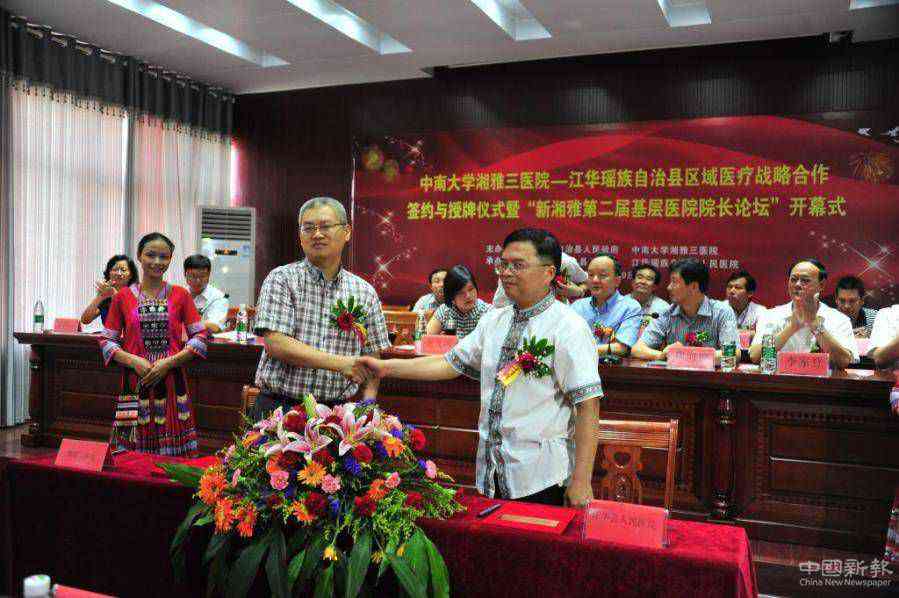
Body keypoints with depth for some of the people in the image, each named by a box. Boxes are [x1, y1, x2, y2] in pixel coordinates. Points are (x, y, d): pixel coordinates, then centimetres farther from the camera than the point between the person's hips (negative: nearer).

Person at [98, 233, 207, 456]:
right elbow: (106, 340, 7)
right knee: (133, 450, 1)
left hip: (172, 383, 0)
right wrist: (134, 361, -10)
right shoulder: (123, 296, 6)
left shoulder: (180, 295, 5)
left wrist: (169, 362, -10)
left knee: (172, 452, 0)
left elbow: (200, 337, 3)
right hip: (135, 384, 0)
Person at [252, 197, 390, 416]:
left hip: (338, 411, 3)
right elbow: (275, 344, -11)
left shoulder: (365, 293, 9)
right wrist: (340, 363, -16)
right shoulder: (281, 279, 0)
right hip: (280, 407, -3)